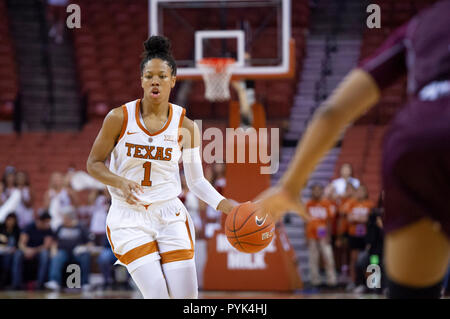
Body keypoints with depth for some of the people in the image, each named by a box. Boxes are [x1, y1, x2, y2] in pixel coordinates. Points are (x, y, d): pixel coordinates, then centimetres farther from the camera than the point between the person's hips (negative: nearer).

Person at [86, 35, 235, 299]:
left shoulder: (185, 126, 0)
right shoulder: (119, 118, -5)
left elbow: (196, 180, 4)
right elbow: (93, 164, 3)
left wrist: (226, 206, -11)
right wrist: (121, 182, -16)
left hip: (170, 216, 2)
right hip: (129, 218, -2)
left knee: (186, 296, -4)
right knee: (158, 296, -16)